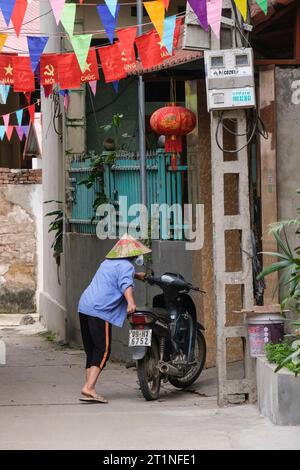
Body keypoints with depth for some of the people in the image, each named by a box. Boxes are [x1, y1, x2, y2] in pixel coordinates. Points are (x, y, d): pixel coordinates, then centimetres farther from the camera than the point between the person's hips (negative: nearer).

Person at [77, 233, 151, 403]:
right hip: (100, 311, -9)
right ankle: (89, 388, -21)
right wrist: (131, 302, -40)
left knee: (91, 351, 12)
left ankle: (89, 390, 11)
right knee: (103, 351, -10)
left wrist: (136, 275, 64)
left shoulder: (108, 262, 25)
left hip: (84, 307, 9)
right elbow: (126, 285, -24)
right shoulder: (126, 266, -3)